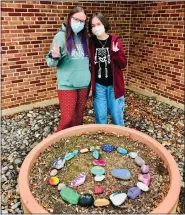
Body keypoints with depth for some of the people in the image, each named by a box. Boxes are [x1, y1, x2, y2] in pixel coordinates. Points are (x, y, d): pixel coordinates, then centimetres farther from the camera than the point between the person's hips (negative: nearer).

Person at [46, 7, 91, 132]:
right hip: (67, 85, -4)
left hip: (84, 84, 5)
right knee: (67, 119, -4)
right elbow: (51, 62, -7)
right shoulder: (61, 36, -7)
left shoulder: (85, 37, 6)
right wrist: (55, 58, -28)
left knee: (78, 118, 14)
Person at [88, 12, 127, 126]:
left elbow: (123, 64, -7)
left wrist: (116, 53, -25)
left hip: (113, 85, -1)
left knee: (117, 115, 8)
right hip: (98, 85, 2)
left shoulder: (115, 41, -5)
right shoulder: (91, 42, 0)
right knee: (100, 117, 10)